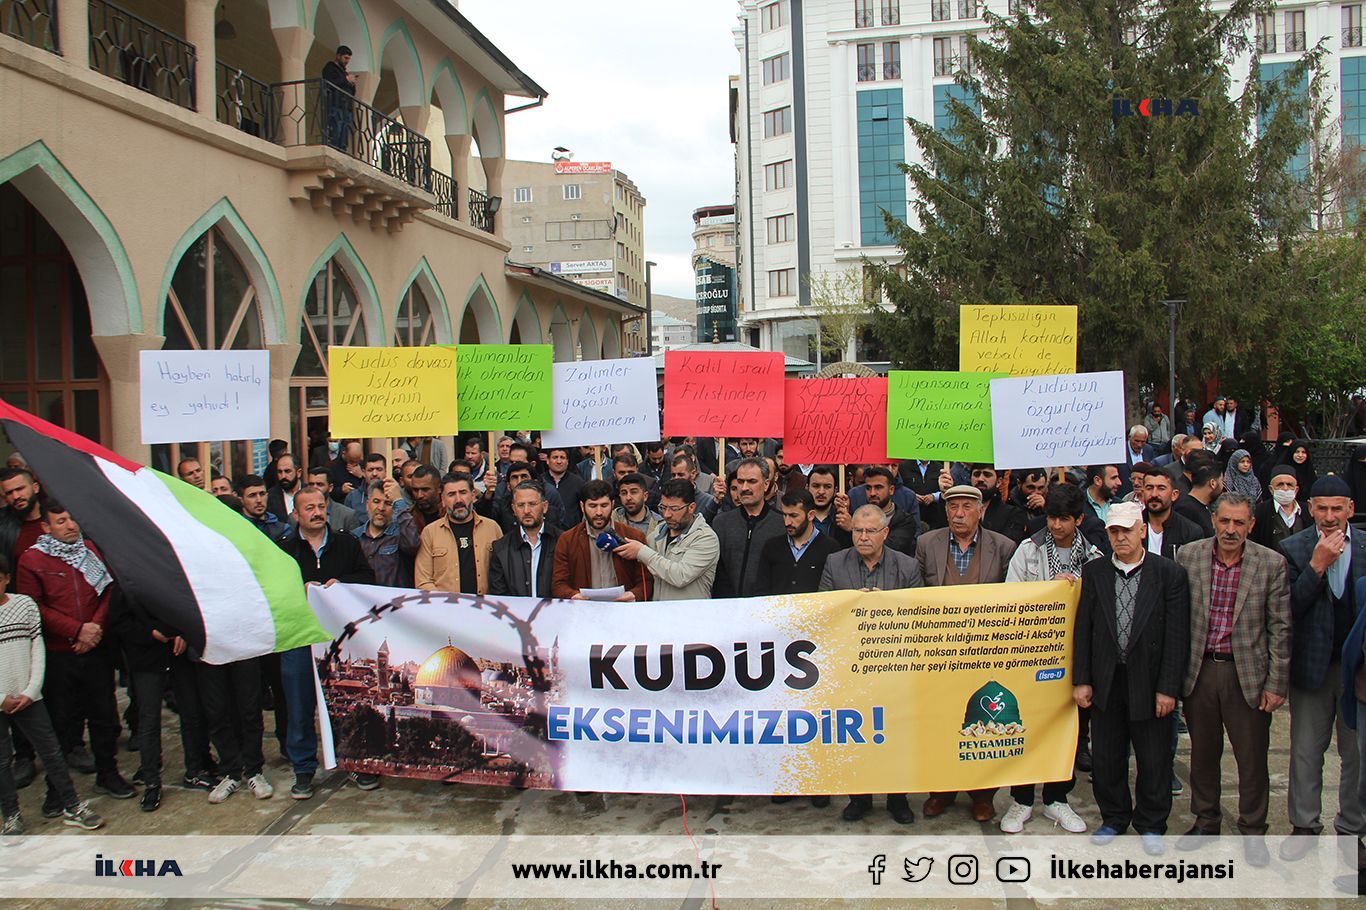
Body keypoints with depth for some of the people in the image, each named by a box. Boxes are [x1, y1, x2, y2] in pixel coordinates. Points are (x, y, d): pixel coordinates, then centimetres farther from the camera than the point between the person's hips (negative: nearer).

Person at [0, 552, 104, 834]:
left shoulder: (26, 605, 2)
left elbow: (38, 649, 3)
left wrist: (31, 691, -5)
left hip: (29, 698, 2)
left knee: (51, 751, 6)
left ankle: (72, 806, 17)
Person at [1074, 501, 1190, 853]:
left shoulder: (1170, 574, -6)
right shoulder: (1093, 572, 1)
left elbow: (1177, 636, -7)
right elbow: (1083, 629, 3)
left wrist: (1168, 688, -10)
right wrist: (1081, 679, -1)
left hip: (1150, 682, -2)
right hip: (1106, 681, 2)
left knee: (1154, 759, 9)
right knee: (1106, 758, 12)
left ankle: (1151, 824, 28)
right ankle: (1114, 818, 31)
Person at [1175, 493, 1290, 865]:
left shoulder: (1271, 563, -6)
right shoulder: (1188, 556, -3)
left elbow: (1280, 628, -3)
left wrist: (1276, 683, -5)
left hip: (1248, 674, -1)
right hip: (1199, 670, 2)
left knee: (1253, 758, 7)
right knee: (1202, 752, 15)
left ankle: (1252, 830, 25)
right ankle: (1205, 820, 33)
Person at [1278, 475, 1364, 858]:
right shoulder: (1293, 548, -4)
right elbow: (1291, 608, -12)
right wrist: (1318, 564, -19)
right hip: (1312, 665, 0)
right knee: (1305, 752, 10)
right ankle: (1304, 826, 24)